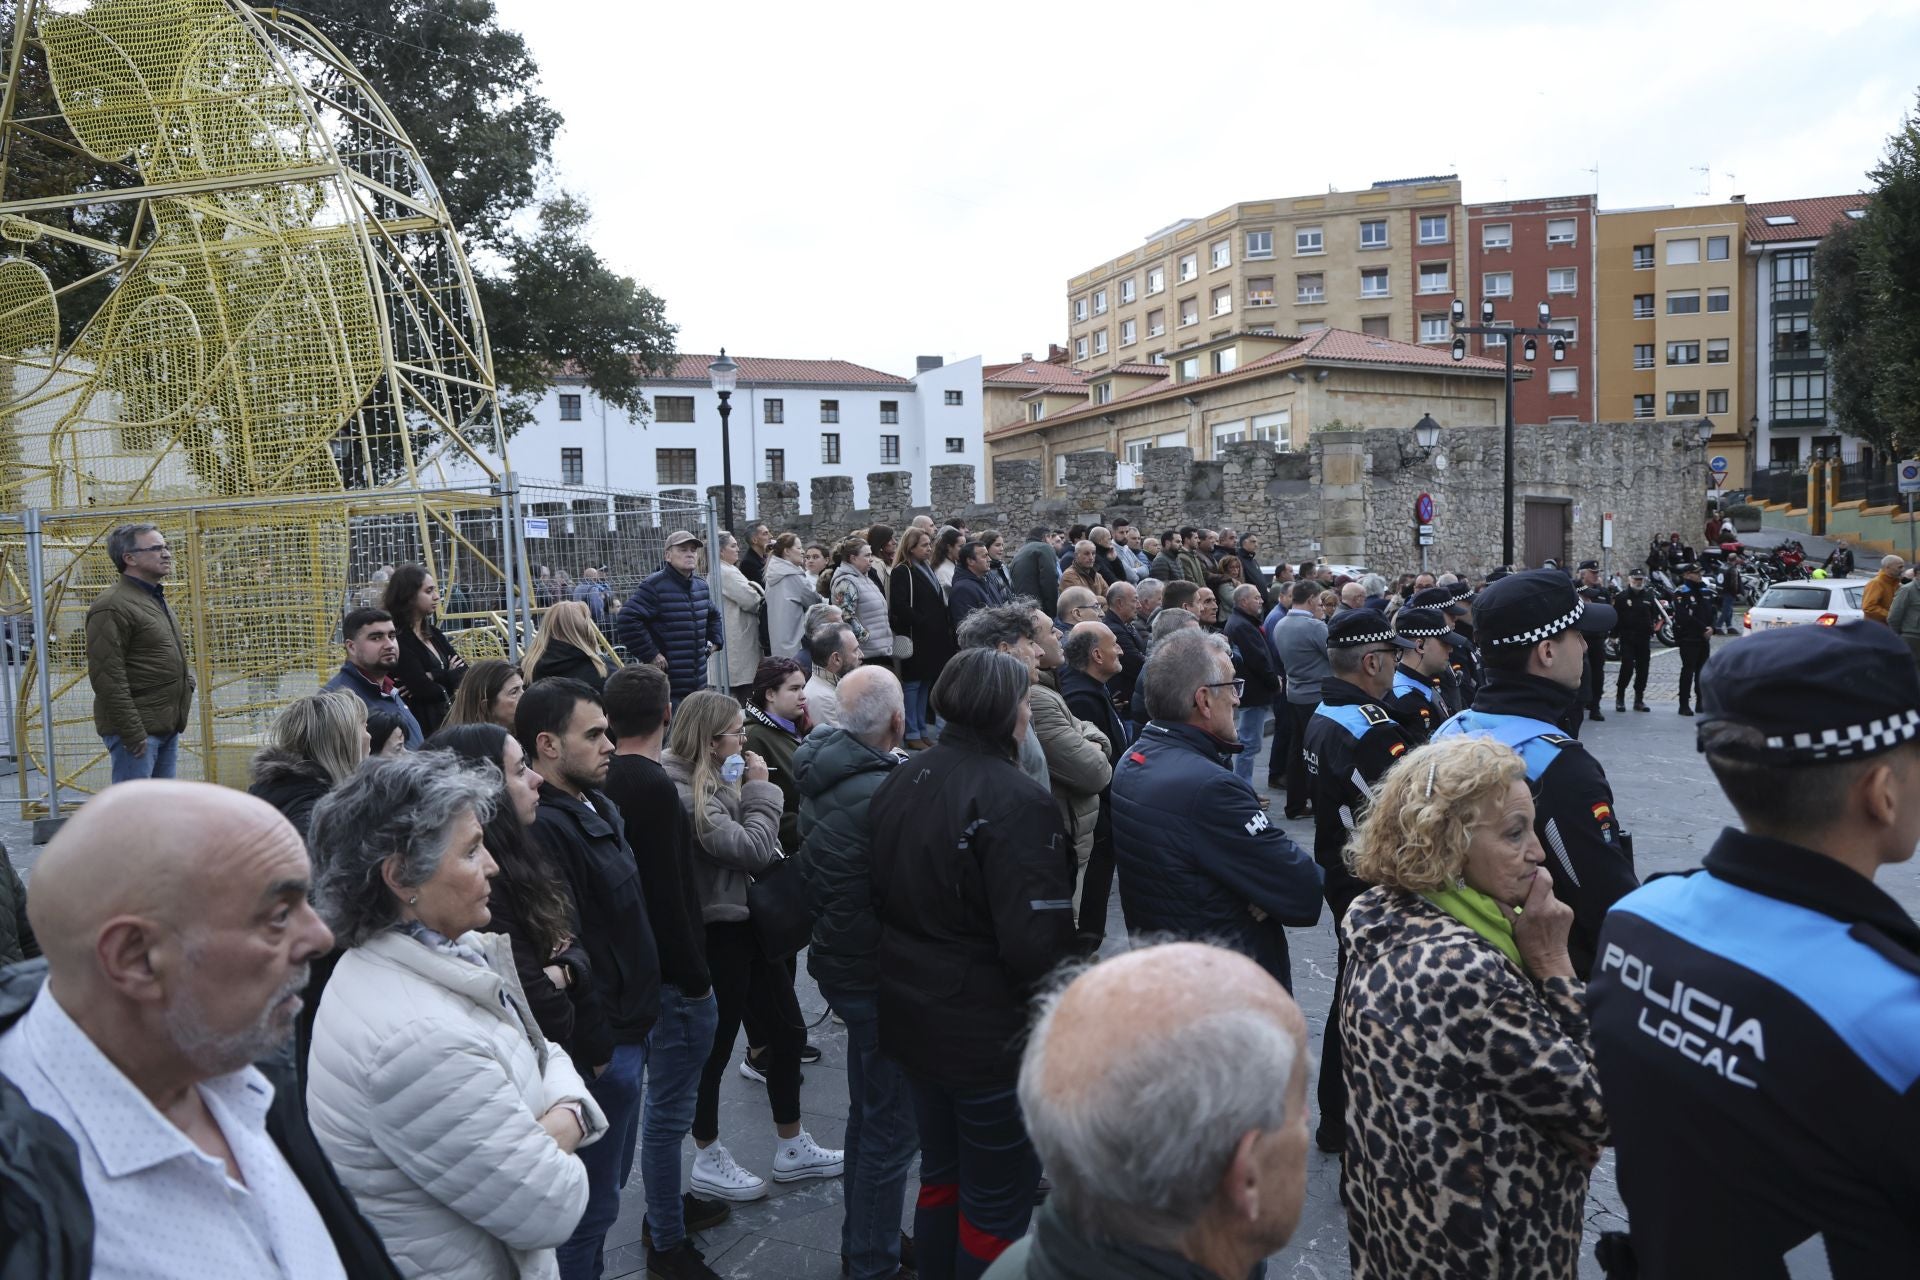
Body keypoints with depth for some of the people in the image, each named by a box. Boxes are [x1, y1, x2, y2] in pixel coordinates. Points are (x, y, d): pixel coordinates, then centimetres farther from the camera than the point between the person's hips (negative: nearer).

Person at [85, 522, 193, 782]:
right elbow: (107, 678, -19)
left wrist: (187, 683, 15)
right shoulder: (112, 606, -13)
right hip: (138, 730, -9)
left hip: (168, 725, 10)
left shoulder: (157, 600, 18)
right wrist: (132, 732, -21)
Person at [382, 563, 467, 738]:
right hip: (421, 729, -7)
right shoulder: (398, 640, -13)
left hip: (447, 722, 8)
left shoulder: (434, 634, 12)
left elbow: (464, 672, 3)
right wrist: (448, 677, 0)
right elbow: (426, 690, -20)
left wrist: (433, 676, -14)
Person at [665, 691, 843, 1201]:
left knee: (788, 1031, 16)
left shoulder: (714, 781, 8)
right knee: (716, 1048, 7)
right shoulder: (682, 794, -23)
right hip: (719, 933, -10)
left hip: (749, 922, 10)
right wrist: (759, 789, -14)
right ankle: (709, 1163, 27)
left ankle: (792, 1149, 32)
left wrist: (750, 791, 0)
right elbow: (752, 848, -24)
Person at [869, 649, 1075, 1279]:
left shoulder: (900, 781, 3)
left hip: (913, 1015, 8)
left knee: (940, 1172, 24)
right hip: (991, 1031, -8)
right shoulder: (1015, 801, -23)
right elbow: (1035, 940, -26)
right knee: (997, 1200, 9)